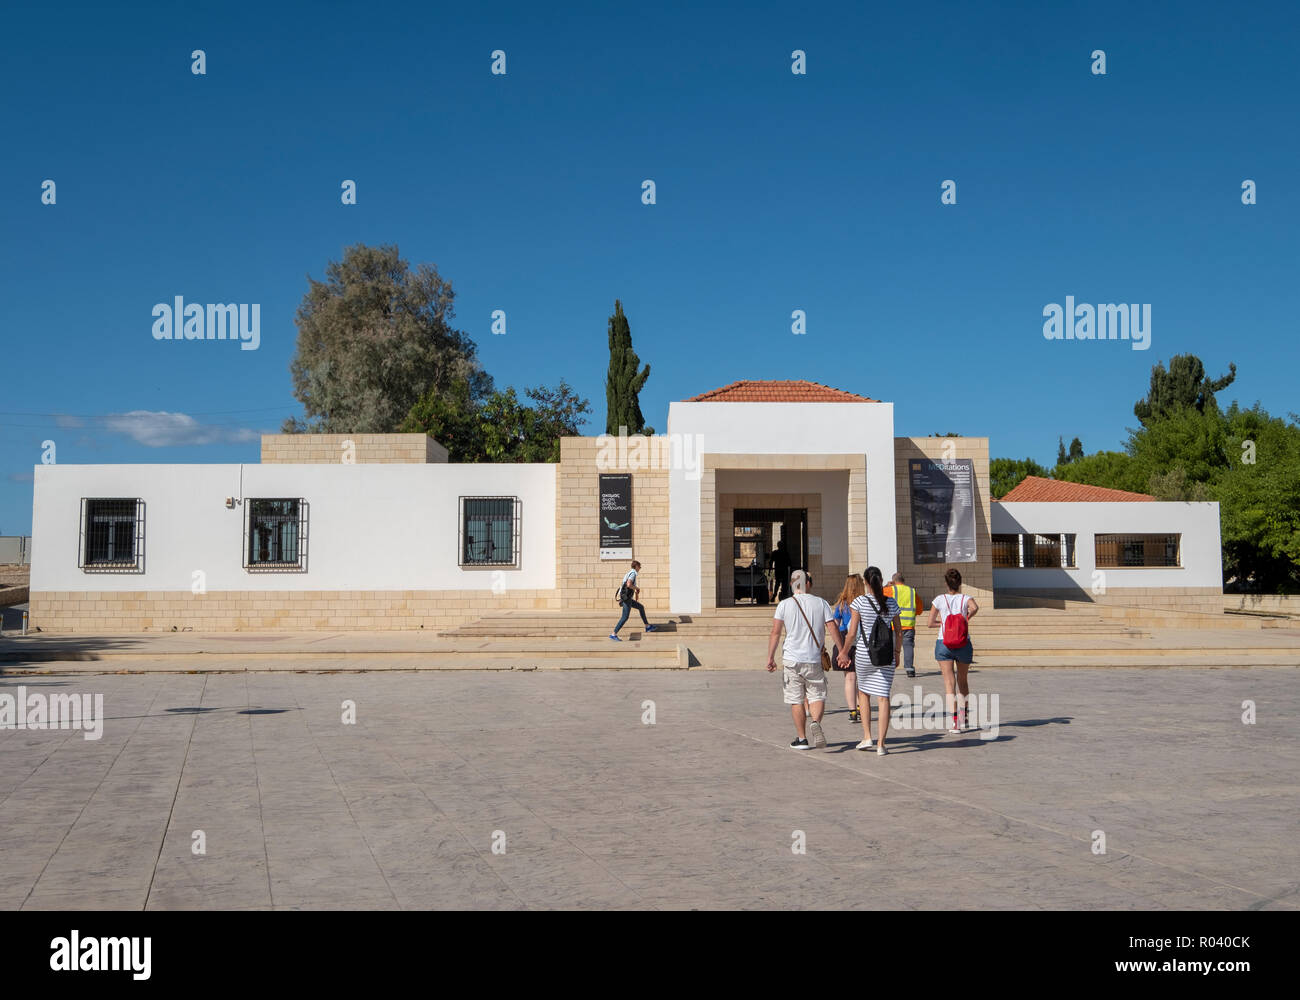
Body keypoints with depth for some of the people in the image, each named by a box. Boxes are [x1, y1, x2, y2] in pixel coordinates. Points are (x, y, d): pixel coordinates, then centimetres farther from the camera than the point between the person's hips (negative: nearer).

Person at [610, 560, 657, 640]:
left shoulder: (629, 573, 17)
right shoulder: (633, 573, -12)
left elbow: (621, 586, 25)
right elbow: (629, 584, -28)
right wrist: (637, 588, -10)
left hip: (626, 598, 10)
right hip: (627, 598, -10)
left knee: (641, 607, 21)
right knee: (625, 617, -9)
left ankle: (647, 626, 27)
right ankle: (613, 634, -11)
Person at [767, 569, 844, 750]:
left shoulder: (784, 605, -1)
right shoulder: (820, 603, 2)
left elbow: (775, 632, -7)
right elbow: (833, 629, -1)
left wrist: (770, 657, -5)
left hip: (792, 660, -1)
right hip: (815, 660, 1)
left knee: (796, 700, 7)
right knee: (817, 696, 9)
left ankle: (802, 739, 11)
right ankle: (815, 722, -20)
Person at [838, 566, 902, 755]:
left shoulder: (859, 602, -7)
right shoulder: (892, 603, 1)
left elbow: (852, 632, -7)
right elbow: (899, 633, 6)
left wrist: (844, 652, 6)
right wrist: (897, 654, 19)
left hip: (864, 653, -1)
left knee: (863, 692, 19)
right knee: (883, 698, 1)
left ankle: (867, 737, 15)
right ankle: (880, 744, -4)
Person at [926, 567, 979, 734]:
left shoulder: (940, 599, 2)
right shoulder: (966, 598, 2)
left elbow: (930, 623, 4)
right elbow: (975, 608, -20)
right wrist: (966, 619, -2)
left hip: (944, 644, -1)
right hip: (964, 643, 1)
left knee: (949, 682, -3)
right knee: (962, 681, 18)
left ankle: (955, 721, -14)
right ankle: (964, 718, 22)